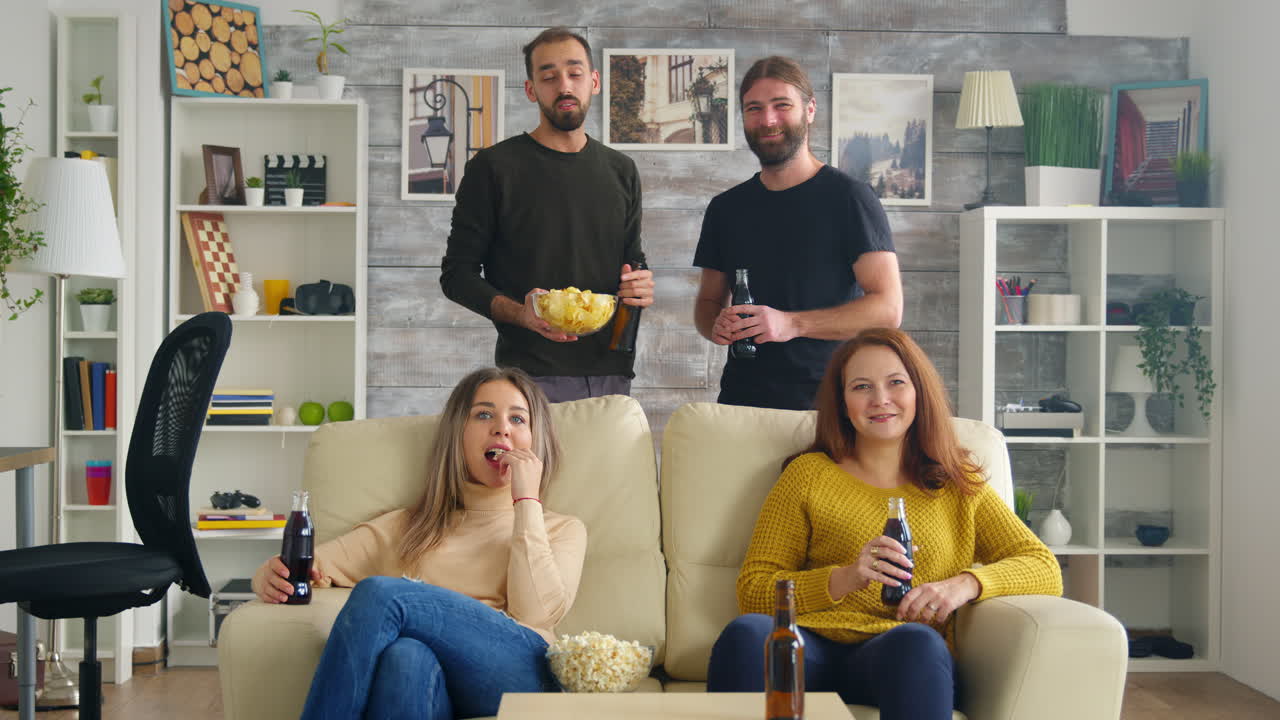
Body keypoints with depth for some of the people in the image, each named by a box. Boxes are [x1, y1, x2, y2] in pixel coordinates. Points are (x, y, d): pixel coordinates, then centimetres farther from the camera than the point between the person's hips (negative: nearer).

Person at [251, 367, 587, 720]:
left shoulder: (561, 529, 21)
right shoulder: (404, 529, 27)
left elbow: (533, 614, 1)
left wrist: (526, 500, 4)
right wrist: (275, 576, -5)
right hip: (433, 690, 2)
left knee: (380, 592, -25)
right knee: (405, 655, -37)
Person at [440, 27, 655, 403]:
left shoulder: (620, 170, 13)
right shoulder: (494, 167, -2)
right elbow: (457, 273, -2)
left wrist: (641, 288, -2)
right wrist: (519, 313, -20)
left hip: (612, 375, 4)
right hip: (532, 378, -4)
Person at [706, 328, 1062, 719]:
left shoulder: (959, 487, 20)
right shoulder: (808, 474, 15)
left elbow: (1045, 570, 9)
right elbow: (752, 591, 8)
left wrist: (964, 585, -10)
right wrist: (845, 579, -9)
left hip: (904, 657, 0)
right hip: (813, 646, 0)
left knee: (916, 642, -38)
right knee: (747, 633, -35)